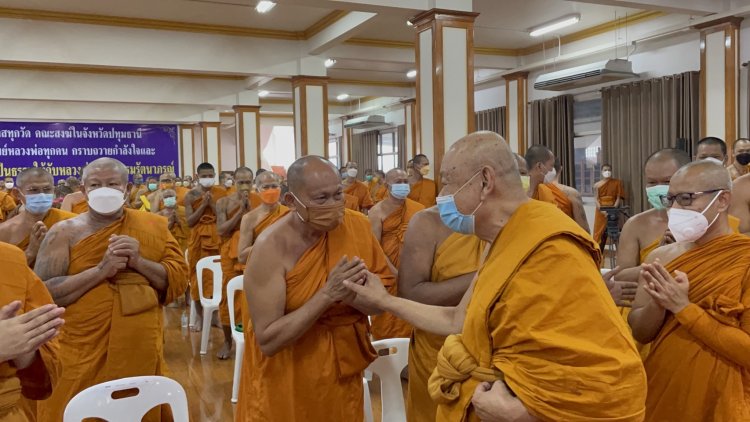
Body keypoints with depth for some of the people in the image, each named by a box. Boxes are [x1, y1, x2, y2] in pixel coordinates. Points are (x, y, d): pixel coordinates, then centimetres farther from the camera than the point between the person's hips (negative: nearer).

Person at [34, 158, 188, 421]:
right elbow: (42, 293, -9)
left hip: (141, 351, 2)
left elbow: (179, 280, 2)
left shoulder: (154, 226, 6)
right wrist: (100, 270, -18)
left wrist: (140, 262, -14)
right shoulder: (65, 232, 0)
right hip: (81, 355, -2)